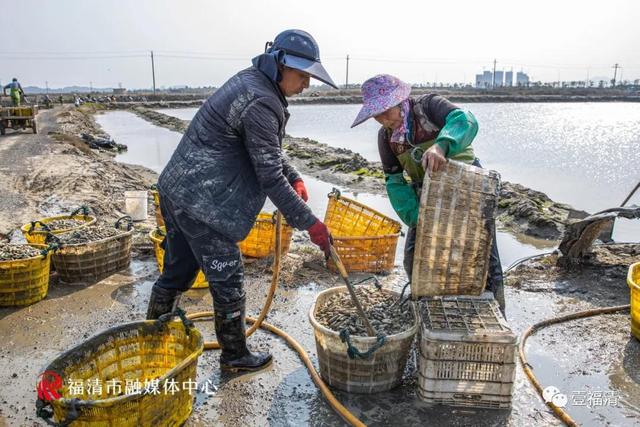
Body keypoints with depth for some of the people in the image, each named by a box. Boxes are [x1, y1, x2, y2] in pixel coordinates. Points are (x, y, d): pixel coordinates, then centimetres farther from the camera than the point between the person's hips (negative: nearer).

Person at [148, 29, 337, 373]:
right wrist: (309, 222, -13)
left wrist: (294, 177, 11)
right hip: (202, 200, -10)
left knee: (177, 271, 21)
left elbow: (267, 151, 21)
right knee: (227, 279, 4)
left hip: (177, 188, 10)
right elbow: (269, 177, -19)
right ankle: (234, 357, 23)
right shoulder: (260, 103, -20)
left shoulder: (249, 81, 11)